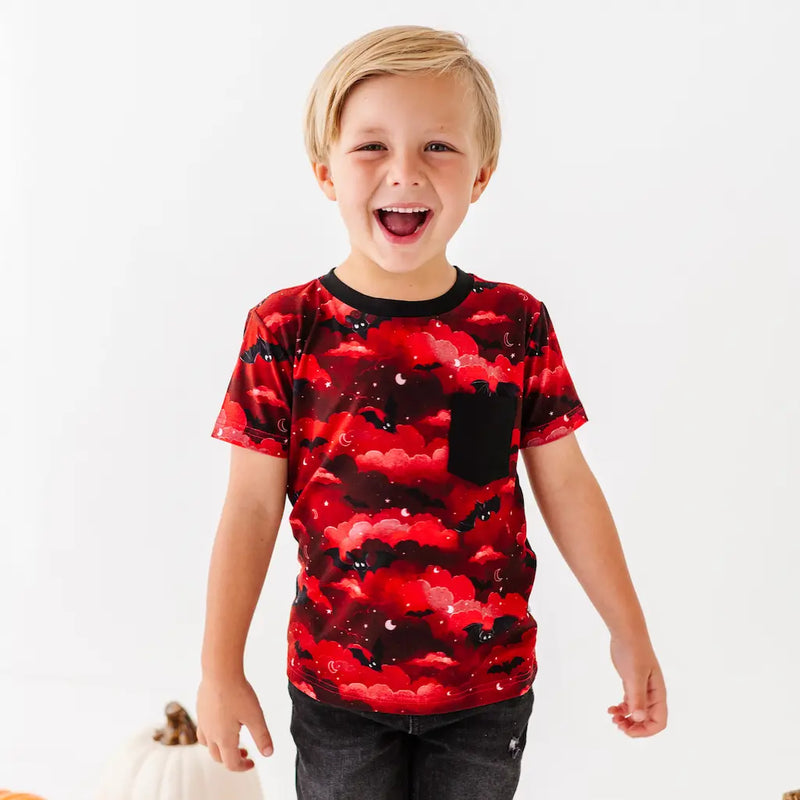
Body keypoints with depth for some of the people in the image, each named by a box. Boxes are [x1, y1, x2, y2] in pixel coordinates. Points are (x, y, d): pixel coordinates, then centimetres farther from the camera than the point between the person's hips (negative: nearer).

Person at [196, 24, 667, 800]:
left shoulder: (516, 322, -5)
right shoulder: (285, 329, -9)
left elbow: (565, 485, 1)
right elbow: (252, 506, -6)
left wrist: (630, 634, 4)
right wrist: (221, 670, -4)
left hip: (488, 682, 2)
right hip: (336, 684, -1)